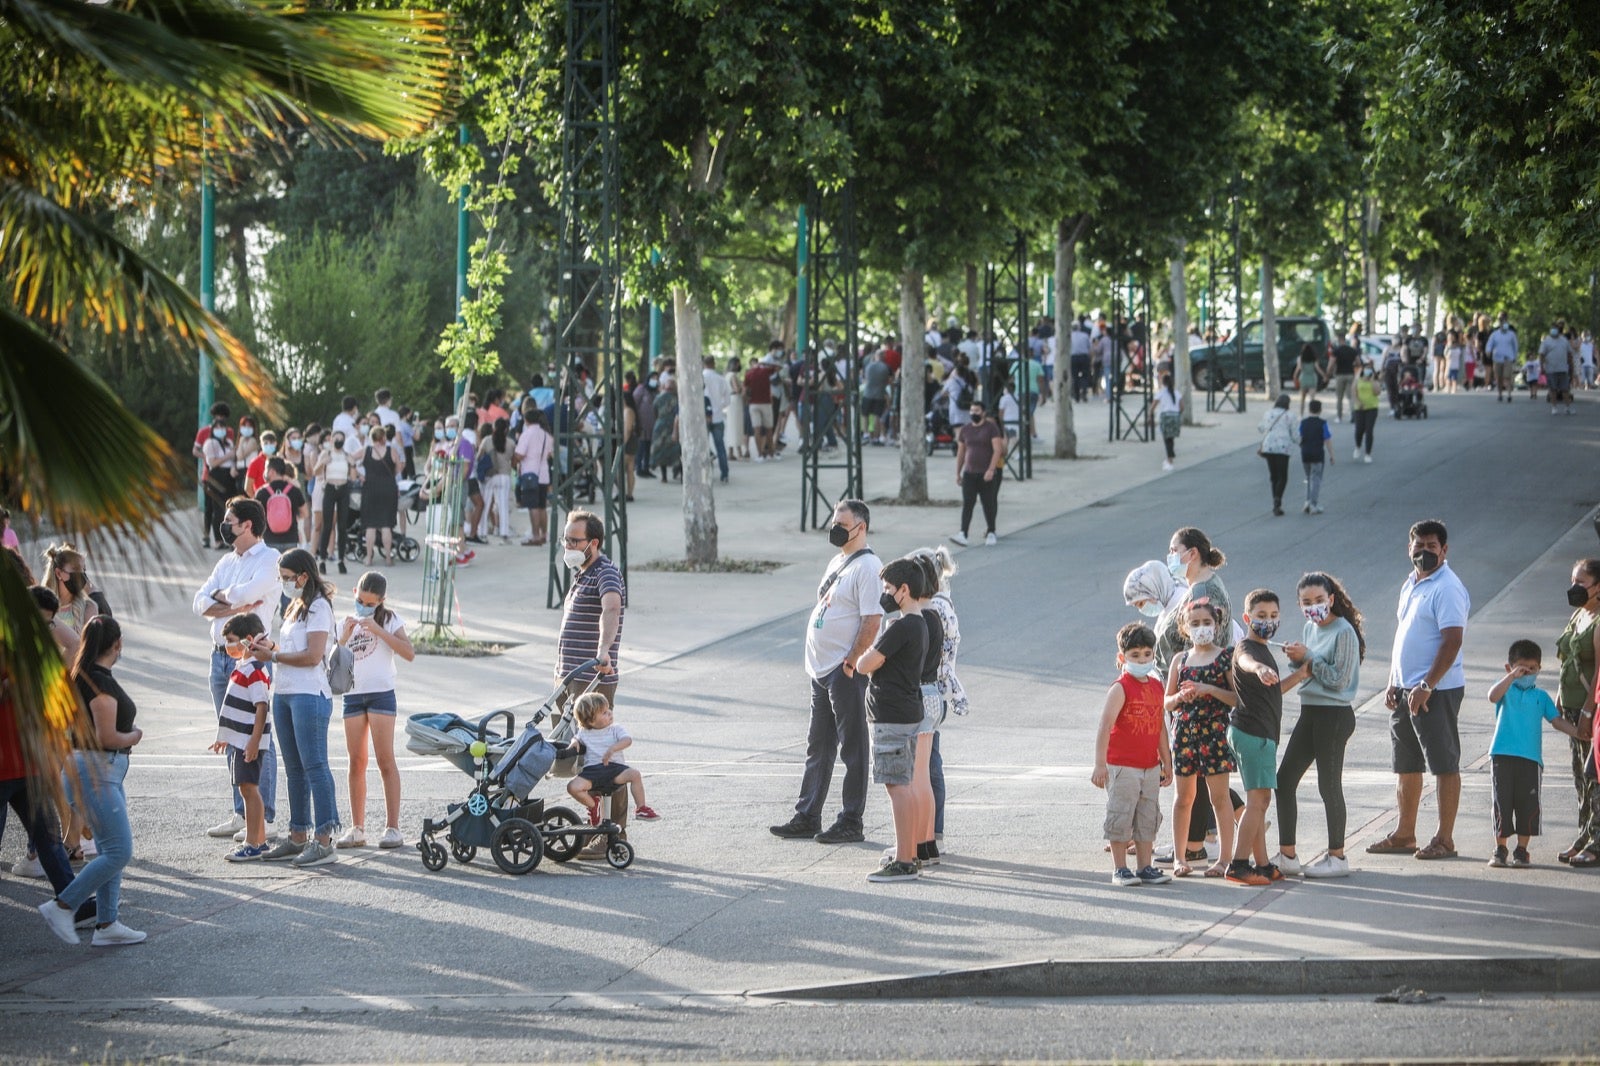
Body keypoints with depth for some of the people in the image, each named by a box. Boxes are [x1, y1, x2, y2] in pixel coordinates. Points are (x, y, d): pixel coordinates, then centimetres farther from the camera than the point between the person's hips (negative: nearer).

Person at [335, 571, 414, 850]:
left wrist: (377, 630, -16)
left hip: (381, 693, -4)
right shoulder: (347, 622, 13)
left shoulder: (390, 620, 2)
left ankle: (392, 827, -7)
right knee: (357, 762, 3)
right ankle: (357, 828, 6)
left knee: (386, 761, -7)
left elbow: (409, 653, -11)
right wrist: (345, 636, -8)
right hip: (353, 695, 4)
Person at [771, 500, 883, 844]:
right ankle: (807, 818, 20)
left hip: (845, 673, -10)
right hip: (821, 670, 10)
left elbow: (872, 621, -20)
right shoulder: (837, 562, 16)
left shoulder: (867, 567, -14)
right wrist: (817, 664, 16)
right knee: (818, 747, 14)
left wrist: (850, 664, -19)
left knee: (852, 748, -1)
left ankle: (851, 823, 4)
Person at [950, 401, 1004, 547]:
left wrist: (991, 470, -22)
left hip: (987, 473, -3)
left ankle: (991, 532, 19)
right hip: (969, 473, 3)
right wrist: (958, 473, 12)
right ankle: (963, 534, -16)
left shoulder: (992, 428, -4)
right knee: (967, 503, -7)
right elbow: (960, 453, 15)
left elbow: (998, 450, -12)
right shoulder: (965, 430, 9)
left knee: (989, 503, 3)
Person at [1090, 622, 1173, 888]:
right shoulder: (1120, 688, -12)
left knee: (1148, 818, 10)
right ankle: (1120, 870, 4)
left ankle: (1145, 867, 18)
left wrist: (1167, 762, 19)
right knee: (1121, 816, -2)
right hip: (1122, 766, -7)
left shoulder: (1156, 687, 9)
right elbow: (1105, 727, -17)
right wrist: (1100, 764, -23)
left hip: (1150, 766, 7)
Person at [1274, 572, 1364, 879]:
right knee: (1284, 781, 6)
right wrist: (1297, 660, -3)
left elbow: (1339, 679, -17)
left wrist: (1308, 657, -15)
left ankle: (1337, 857, 7)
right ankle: (1287, 855, 13)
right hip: (1309, 713, 9)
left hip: (1335, 715, -9)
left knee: (1329, 785, -3)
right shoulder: (1310, 629, 13)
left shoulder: (1344, 631, -12)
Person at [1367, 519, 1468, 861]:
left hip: (1436, 690, -9)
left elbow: (1452, 641, -20)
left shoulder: (1447, 588, -13)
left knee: (1444, 763, -3)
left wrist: (1426, 686, -22)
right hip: (1405, 689, 9)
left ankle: (1444, 839, 0)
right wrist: (1393, 683, 16)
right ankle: (1405, 834, 23)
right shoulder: (1410, 584, 15)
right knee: (1406, 765, 14)